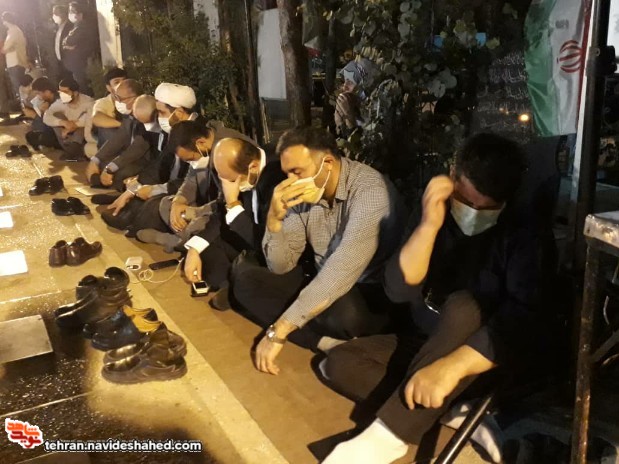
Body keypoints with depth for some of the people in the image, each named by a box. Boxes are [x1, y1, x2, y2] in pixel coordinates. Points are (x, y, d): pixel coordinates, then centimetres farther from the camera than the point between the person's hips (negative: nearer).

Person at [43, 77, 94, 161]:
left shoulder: (87, 101, -21)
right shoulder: (59, 103, -9)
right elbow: (46, 117, -17)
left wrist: (75, 125, -33)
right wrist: (63, 122, -34)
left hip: (86, 135, -4)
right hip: (69, 133, 4)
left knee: (85, 117, -31)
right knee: (56, 115, -17)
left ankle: (72, 151, -26)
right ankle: (74, 151, -24)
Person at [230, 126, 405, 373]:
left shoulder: (370, 191, -25)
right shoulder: (301, 194, -4)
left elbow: (341, 271, -35)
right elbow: (281, 267, -1)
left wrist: (277, 331, -34)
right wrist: (275, 218, -21)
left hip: (372, 295, -7)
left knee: (342, 311, -41)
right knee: (242, 276, -7)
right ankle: (328, 341, -18)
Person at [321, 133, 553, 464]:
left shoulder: (520, 237, -17)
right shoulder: (434, 217, -4)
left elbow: (525, 321, -32)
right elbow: (399, 290, -15)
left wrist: (450, 366, -45)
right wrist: (428, 226, -28)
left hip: (481, 363, -5)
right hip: (422, 344, 5)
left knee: (462, 306, -35)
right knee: (340, 362, -13)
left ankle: (388, 435, -34)